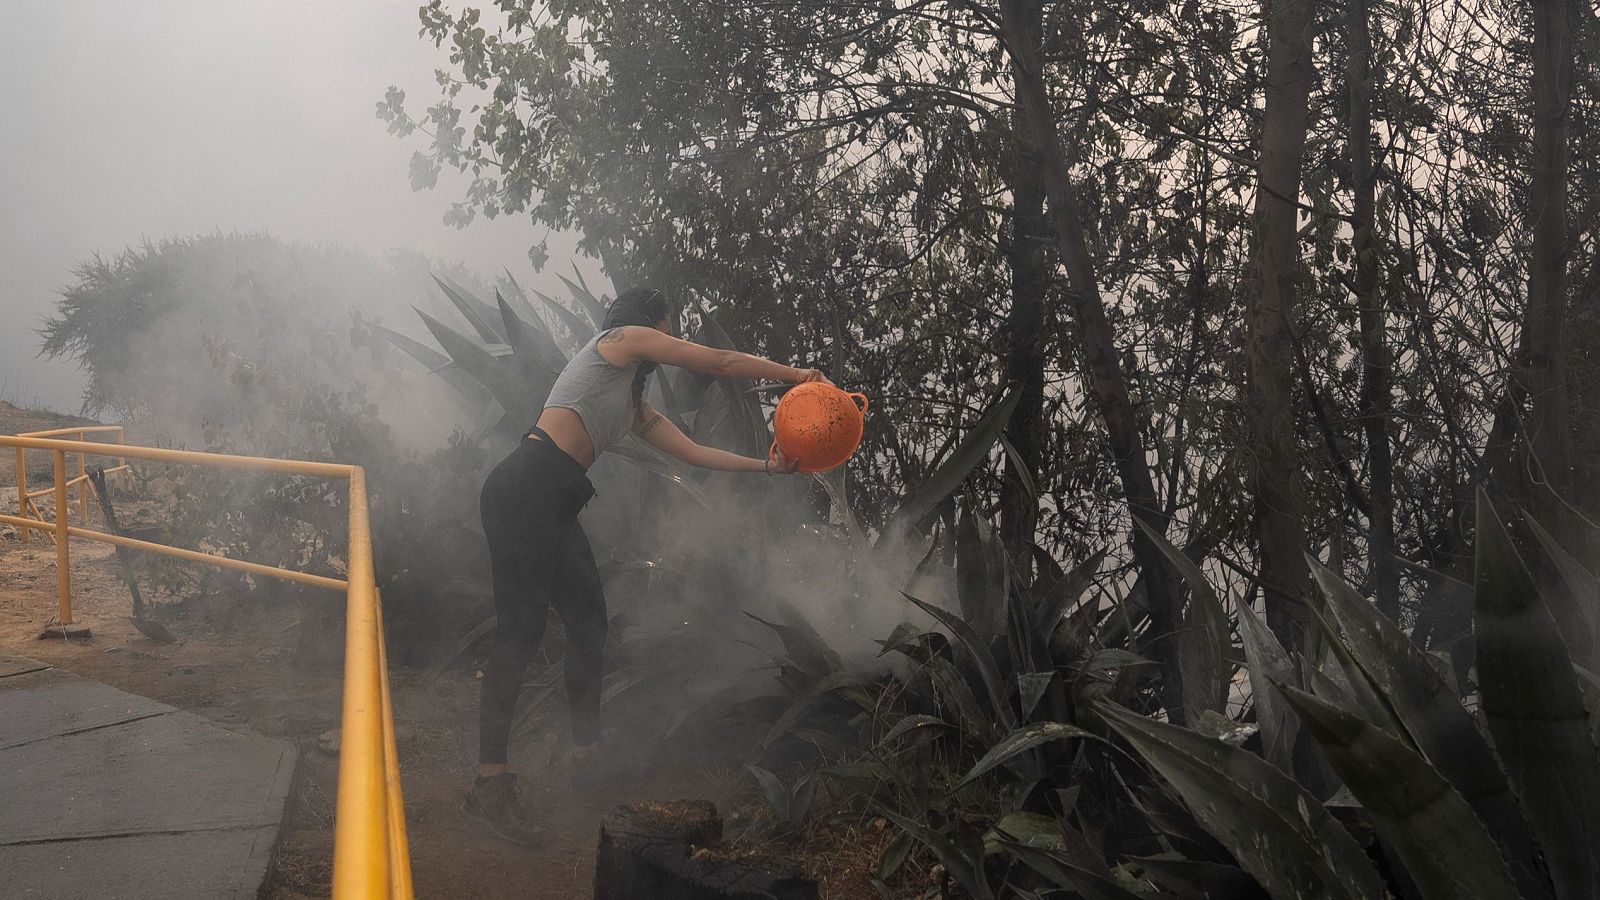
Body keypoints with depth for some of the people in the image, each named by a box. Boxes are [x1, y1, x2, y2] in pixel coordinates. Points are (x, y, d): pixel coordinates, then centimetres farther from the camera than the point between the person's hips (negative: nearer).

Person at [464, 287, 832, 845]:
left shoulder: (636, 407, 30)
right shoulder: (623, 338, 7)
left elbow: (693, 452, 28)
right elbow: (720, 362, 8)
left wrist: (767, 466, 24)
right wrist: (796, 374, 19)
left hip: (555, 505, 10)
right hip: (525, 489, -10)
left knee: (588, 624, 10)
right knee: (522, 629, -14)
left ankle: (587, 755, 20)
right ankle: (490, 786, -16)